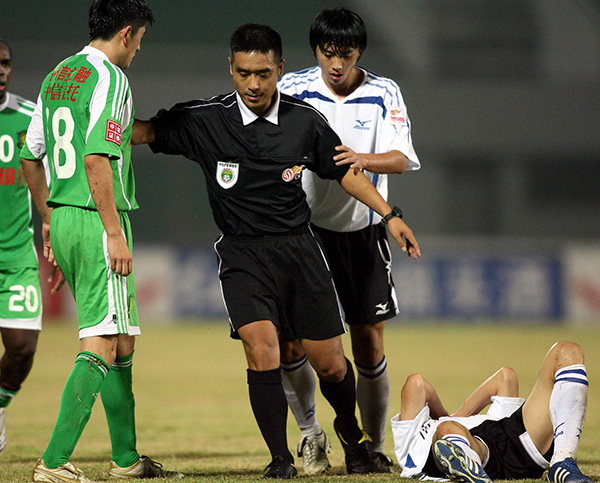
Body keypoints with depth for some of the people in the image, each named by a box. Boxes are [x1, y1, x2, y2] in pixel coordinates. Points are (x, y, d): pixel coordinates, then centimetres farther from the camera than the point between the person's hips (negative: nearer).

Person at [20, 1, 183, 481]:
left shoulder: (58, 76, 15)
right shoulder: (109, 78, -12)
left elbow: (30, 157, 20)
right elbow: (97, 159, -21)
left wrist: (49, 218, 28)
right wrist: (115, 233, -20)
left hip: (63, 220, 9)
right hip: (95, 224, -9)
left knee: (122, 341, 17)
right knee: (102, 346, -9)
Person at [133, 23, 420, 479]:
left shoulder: (305, 120, -1)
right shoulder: (205, 120, -6)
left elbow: (344, 171, 12)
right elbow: (145, 131, 1)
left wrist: (389, 214, 9)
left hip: (299, 249, 2)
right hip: (242, 256, -2)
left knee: (330, 363, 4)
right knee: (262, 348, -21)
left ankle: (350, 430, 36)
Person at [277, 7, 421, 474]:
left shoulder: (383, 94, -3)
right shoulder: (293, 89, -4)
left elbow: (401, 159, -14)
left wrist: (362, 160, -35)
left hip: (361, 229, 0)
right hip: (302, 226, 0)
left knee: (369, 342, 0)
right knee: (288, 339, -7)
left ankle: (374, 447, 14)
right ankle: (310, 431, 15)